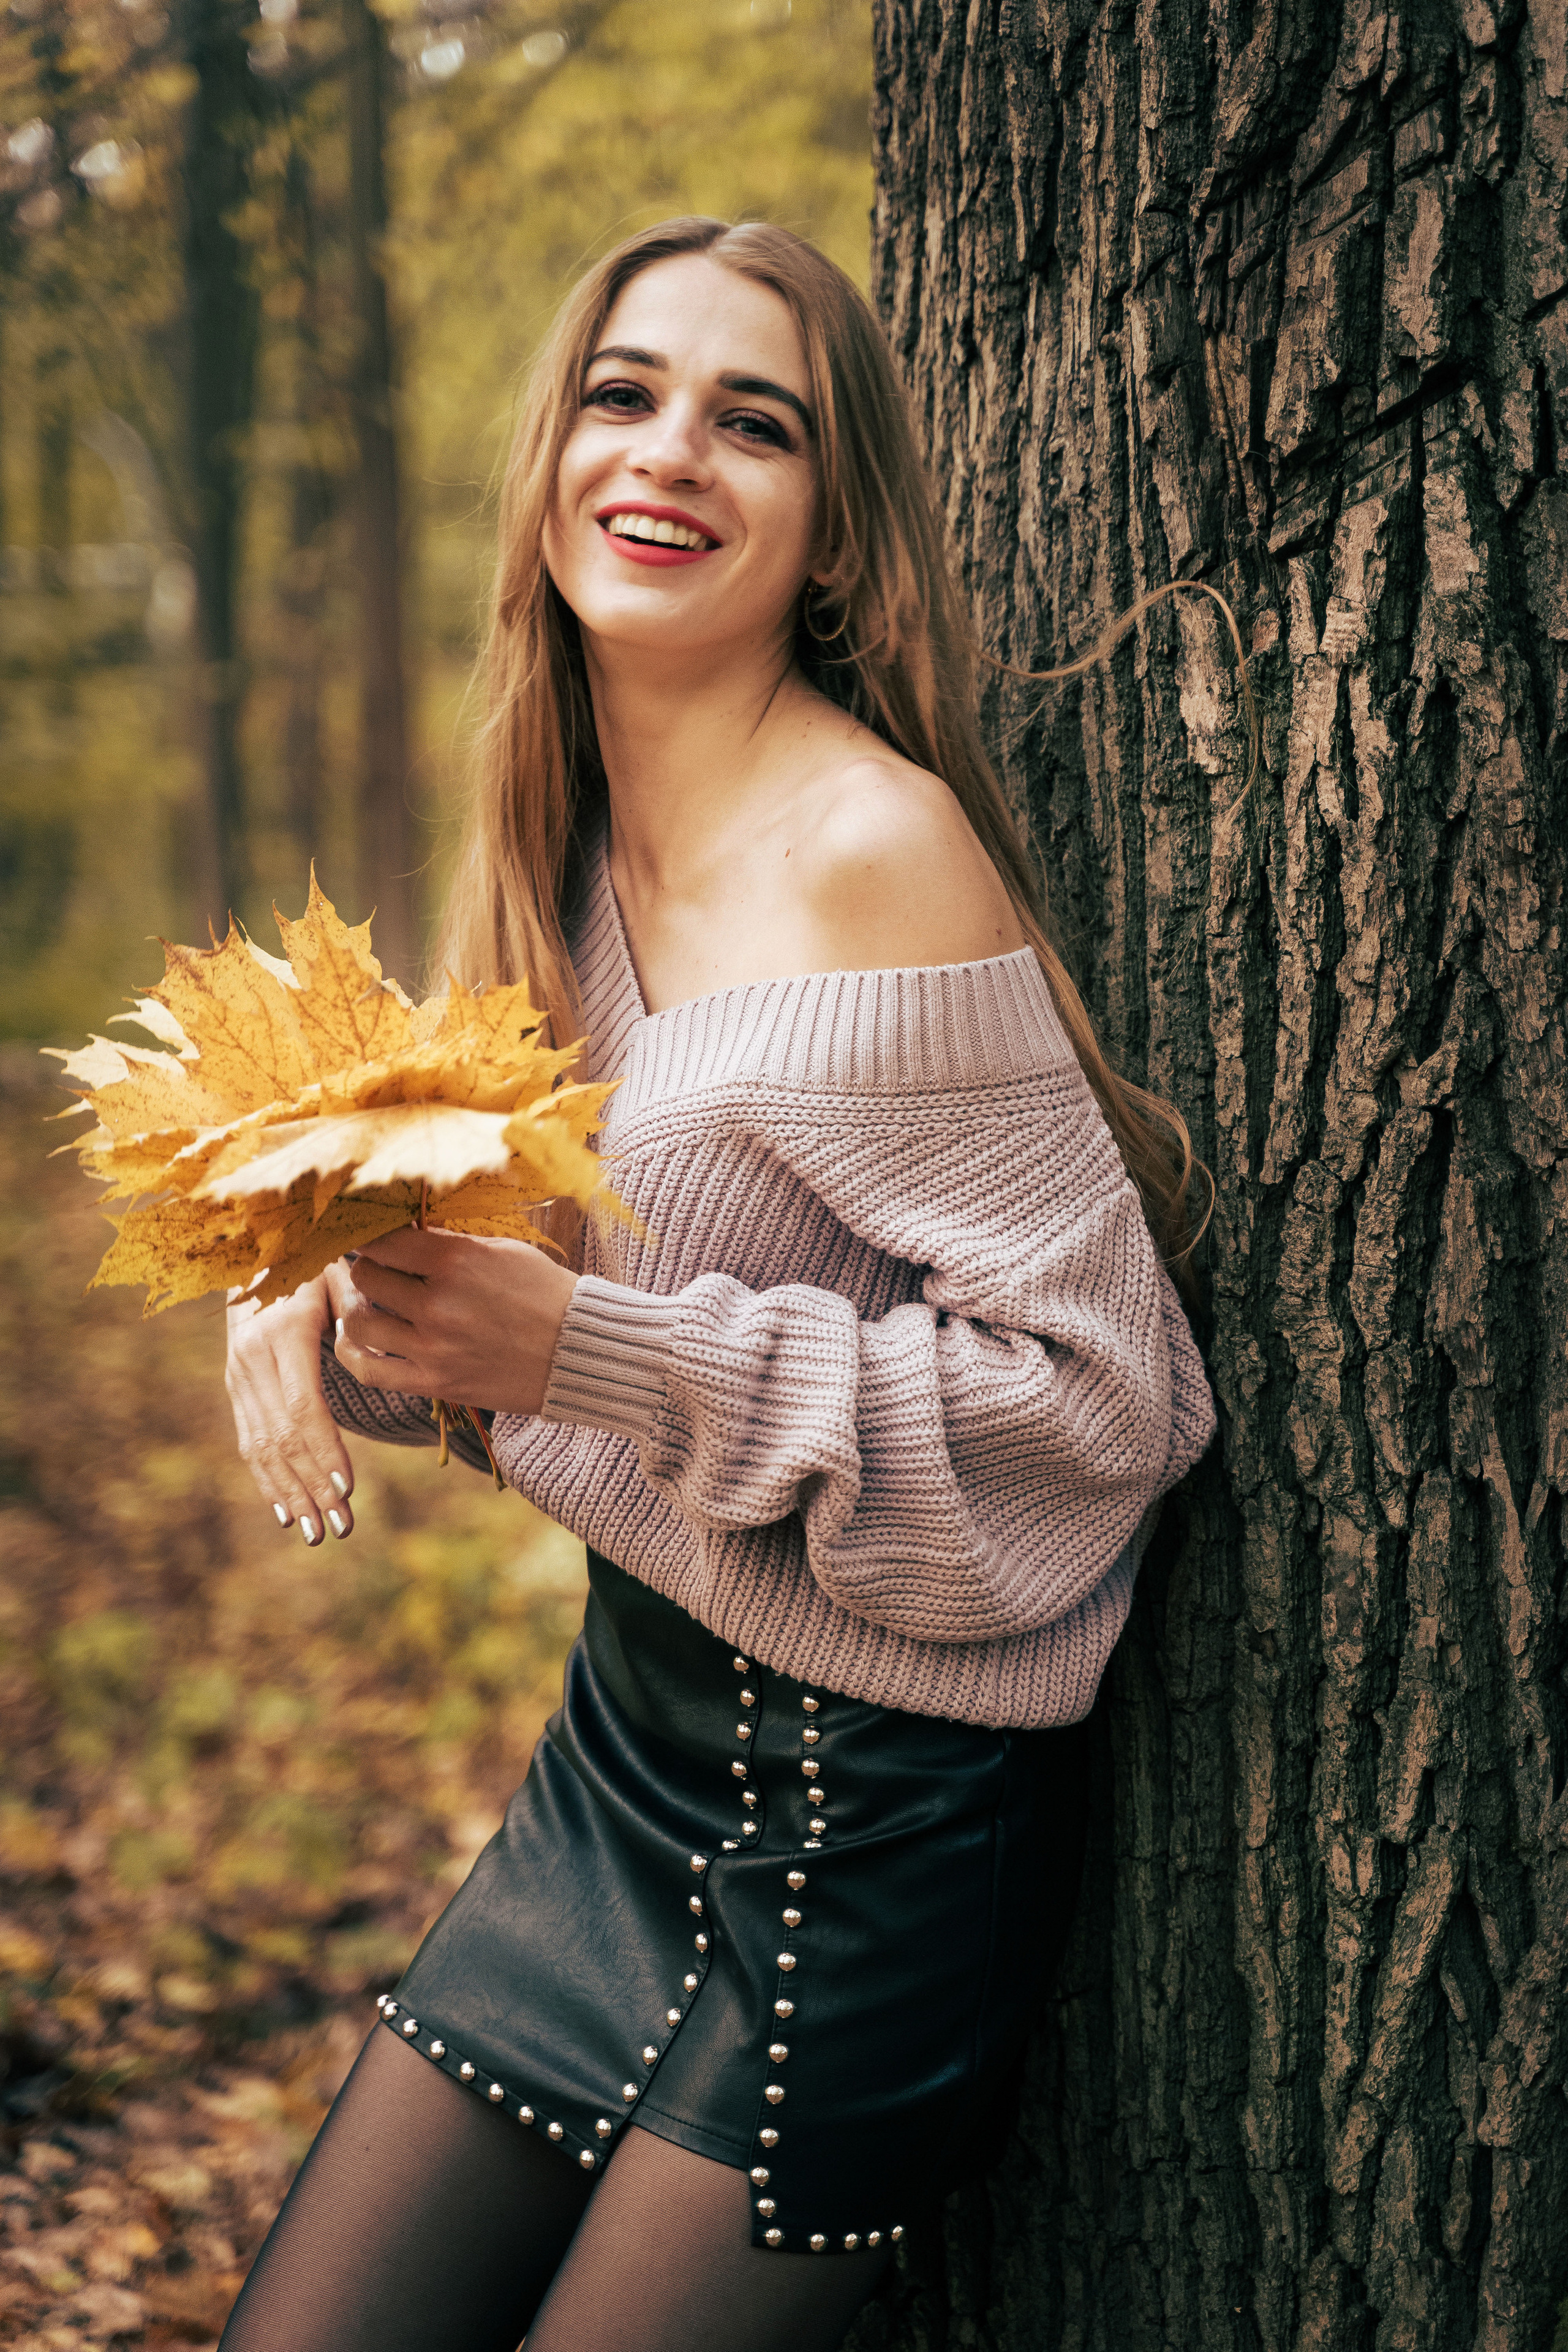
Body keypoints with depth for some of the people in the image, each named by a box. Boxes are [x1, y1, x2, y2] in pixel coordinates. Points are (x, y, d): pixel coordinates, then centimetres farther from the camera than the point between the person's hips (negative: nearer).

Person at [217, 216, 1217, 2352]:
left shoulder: (871, 850, -20)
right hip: (627, 1726, 7)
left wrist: (597, 1351, -26)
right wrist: (321, 1295, -7)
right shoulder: (577, 849, 4)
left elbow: (1092, 1388, -20)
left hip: (866, 1807, -7)